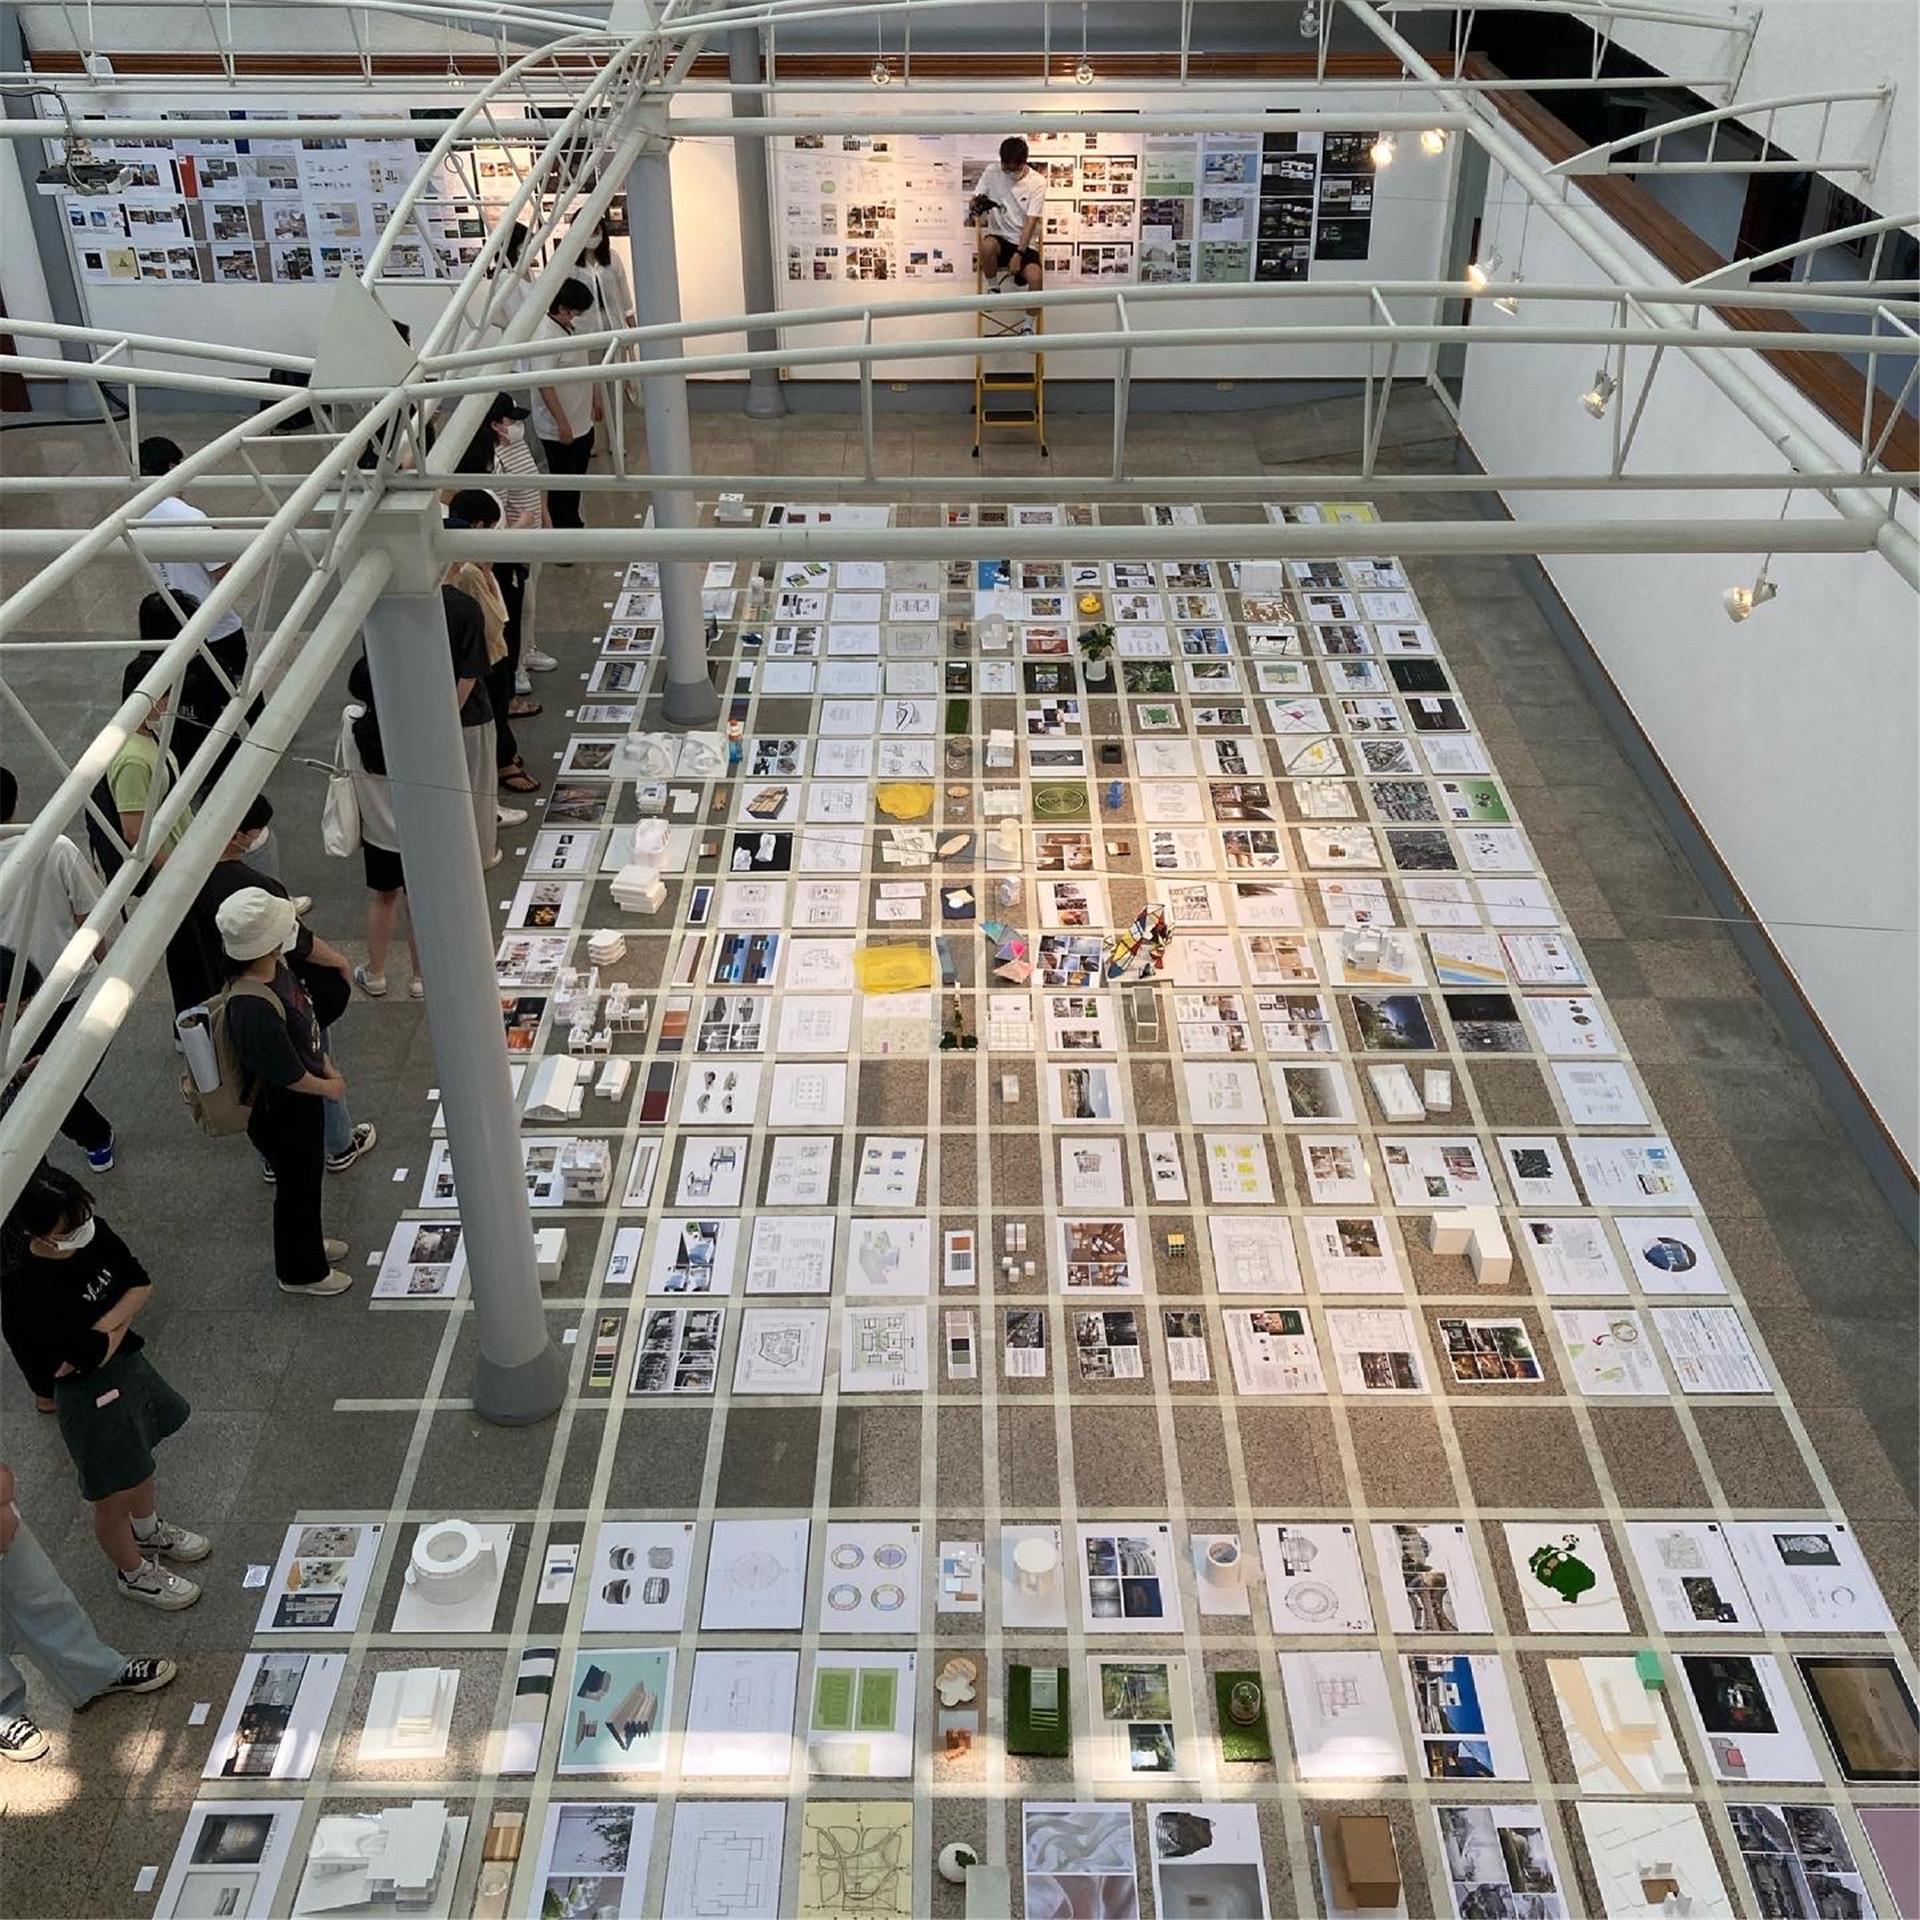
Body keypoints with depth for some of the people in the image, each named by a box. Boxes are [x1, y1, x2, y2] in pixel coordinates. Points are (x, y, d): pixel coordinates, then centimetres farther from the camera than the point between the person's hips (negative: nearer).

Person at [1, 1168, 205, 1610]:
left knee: (139, 1457, 31)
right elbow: (97, 1355, -31)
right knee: (117, 1496, 15)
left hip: (129, 1363, 7)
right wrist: (119, 1324, -13)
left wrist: (101, 1326, -21)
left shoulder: (93, 1233, -15)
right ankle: (135, 1573, 42)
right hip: (91, 1397, -7)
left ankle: (149, 1531, 58)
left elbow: (142, 1284, -6)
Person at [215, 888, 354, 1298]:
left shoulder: (277, 968, -10)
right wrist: (328, 1087, -13)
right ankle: (301, 1272, 37)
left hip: (302, 1101, 9)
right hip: (281, 1115, -9)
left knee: (308, 1176, 29)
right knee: (297, 1186, 14)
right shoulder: (253, 1009, -39)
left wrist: (327, 1067, 9)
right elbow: (287, 1074, -29)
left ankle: (308, 1242, 54)